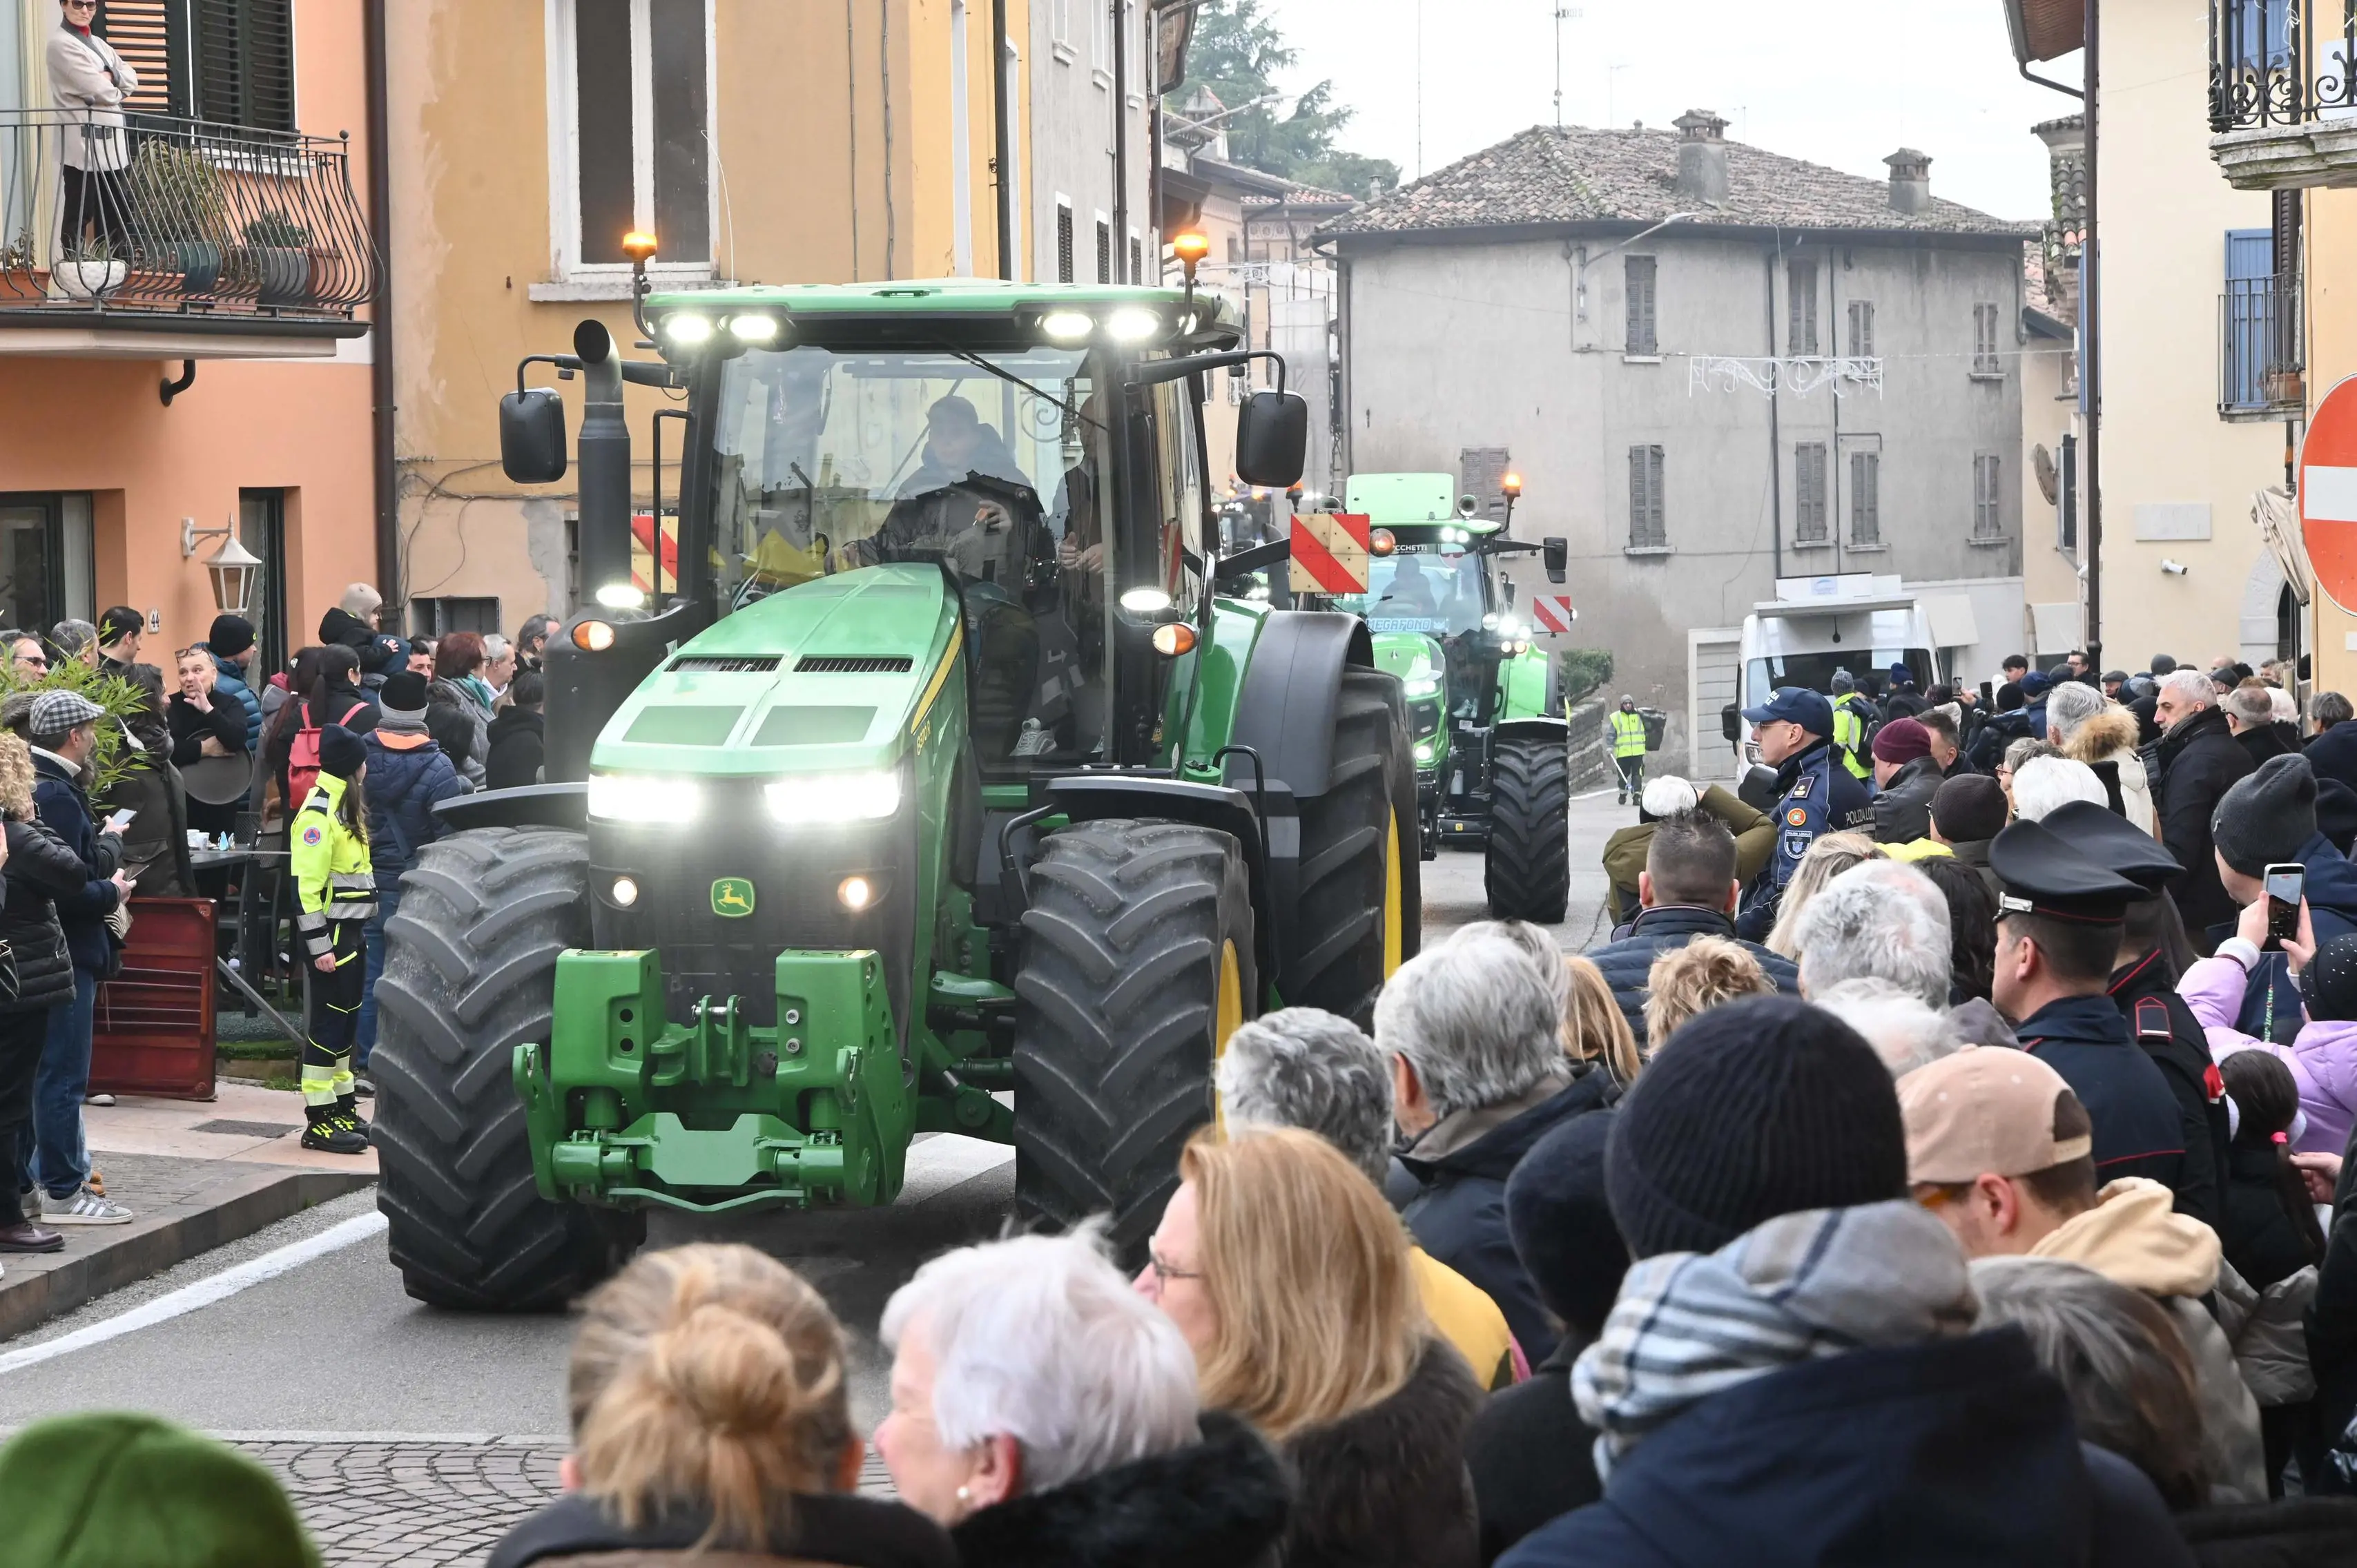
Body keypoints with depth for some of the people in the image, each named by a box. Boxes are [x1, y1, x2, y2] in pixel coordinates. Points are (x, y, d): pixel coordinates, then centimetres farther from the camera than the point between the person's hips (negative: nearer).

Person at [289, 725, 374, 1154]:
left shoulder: (345, 807, 17)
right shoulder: (318, 813, -16)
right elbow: (305, 885, -21)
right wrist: (319, 945, -23)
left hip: (351, 932, 10)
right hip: (332, 933, -10)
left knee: (347, 1021, 15)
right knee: (328, 1023, -7)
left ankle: (344, 1109, 24)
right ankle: (318, 1122, -4)